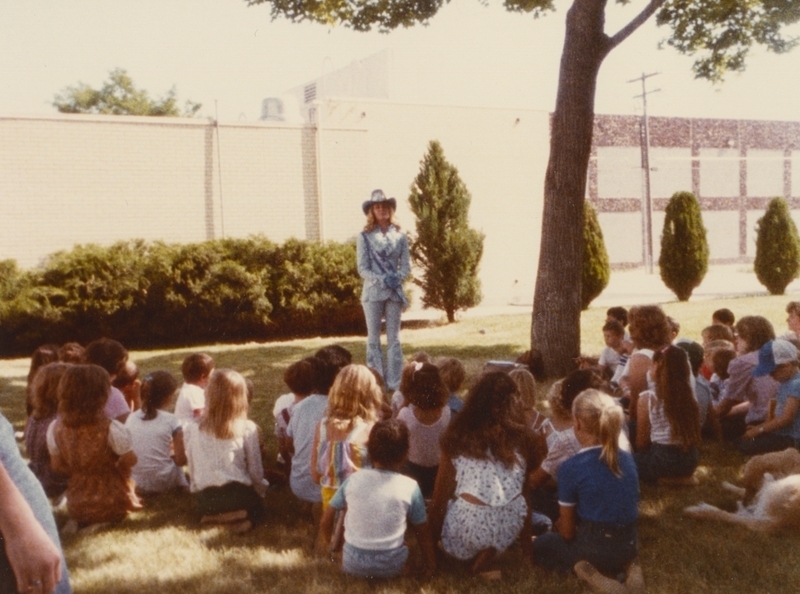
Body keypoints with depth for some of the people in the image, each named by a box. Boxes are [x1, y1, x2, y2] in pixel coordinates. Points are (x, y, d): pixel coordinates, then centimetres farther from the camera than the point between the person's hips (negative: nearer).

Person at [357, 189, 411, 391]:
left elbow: (406, 265, 4)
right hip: (373, 292, -2)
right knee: (374, 339, 4)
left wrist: (397, 277, -15)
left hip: (395, 291, 2)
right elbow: (362, 269, -4)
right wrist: (382, 280, -18)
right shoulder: (365, 236, -1)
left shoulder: (399, 235, 5)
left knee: (393, 338, 7)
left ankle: (394, 381, 12)